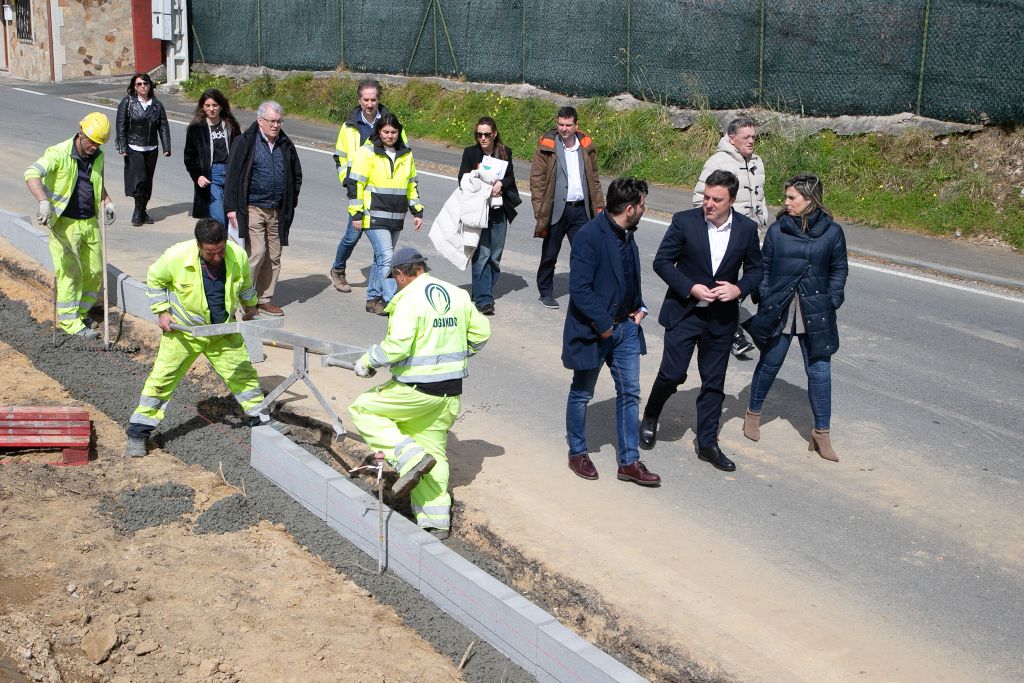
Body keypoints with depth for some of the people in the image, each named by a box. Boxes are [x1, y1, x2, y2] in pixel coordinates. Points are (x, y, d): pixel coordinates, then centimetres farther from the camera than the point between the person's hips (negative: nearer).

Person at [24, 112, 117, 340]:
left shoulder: (98, 156, 6)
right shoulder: (59, 154, -16)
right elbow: (32, 173, -30)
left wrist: (107, 202, 10)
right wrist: (44, 202, -43)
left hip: (90, 222, 6)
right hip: (64, 223, -6)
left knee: (95, 271, 8)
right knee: (69, 273, -4)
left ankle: (80, 312, 25)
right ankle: (70, 321, 5)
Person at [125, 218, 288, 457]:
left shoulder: (238, 256, -16)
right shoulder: (177, 257, -25)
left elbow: (245, 282, 8)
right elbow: (154, 279, -4)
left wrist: (251, 306, 21)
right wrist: (162, 312, -9)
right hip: (184, 330, -3)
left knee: (243, 372, 11)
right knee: (162, 377, -3)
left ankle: (261, 418, 30)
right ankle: (138, 432, 7)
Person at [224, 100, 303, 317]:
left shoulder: (285, 145, 9)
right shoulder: (246, 142, -6)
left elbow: (296, 175, 20)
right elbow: (232, 175, -7)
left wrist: (291, 202, 12)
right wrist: (231, 207, -11)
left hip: (277, 211, 5)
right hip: (252, 208, -5)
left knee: (274, 257, 7)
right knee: (256, 253, -12)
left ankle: (264, 299, 18)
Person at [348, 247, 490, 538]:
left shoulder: (409, 299, -14)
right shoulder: (458, 295, 7)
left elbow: (397, 346, -23)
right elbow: (480, 333, 15)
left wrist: (368, 361, -7)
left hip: (416, 388, -7)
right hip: (451, 392, 7)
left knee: (363, 409, 11)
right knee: (434, 448, 17)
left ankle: (409, 458, -4)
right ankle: (436, 521, 17)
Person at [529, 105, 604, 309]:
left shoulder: (586, 146, 7)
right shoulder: (546, 146, -5)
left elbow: (594, 180, 14)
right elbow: (536, 180, -6)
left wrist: (599, 207, 7)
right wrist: (540, 212, -13)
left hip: (580, 209, 3)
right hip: (556, 210, -3)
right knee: (549, 255, 9)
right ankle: (546, 294, 24)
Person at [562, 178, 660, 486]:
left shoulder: (627, 235, 4)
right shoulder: (589, 236, -22)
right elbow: (579, 290, -24)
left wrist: (639, 307, 5)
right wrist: (603, 324, -19)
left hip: (625, 326, 7)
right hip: (593, 330, -7)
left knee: (630, 393, 8)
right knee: (582, 394, 12)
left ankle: (629, 461, 17)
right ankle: (577, 452, 30)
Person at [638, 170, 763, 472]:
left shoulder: (747, 229, -4)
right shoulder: (684, 221, -11)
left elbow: (755, 269, 7)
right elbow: (662, 262, -7)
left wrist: (739, 289, -14)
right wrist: (690, 288, -18)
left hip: (721, 317, 3)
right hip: (684, 311, -2)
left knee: (714, 381, 9)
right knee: (672, 373, -4)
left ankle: (707, 443, 20)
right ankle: (650, 418, 25)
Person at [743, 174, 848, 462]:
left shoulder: (832, 231, -1)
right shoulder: (778, 229, 0)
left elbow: (839, 269, 7)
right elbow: (763, 266, 5)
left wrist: (831, 302, -3)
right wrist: (764, 298, -4)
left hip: (815, 314, 0)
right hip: (778, 309, 1)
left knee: (819, 371, 0)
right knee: (769, 363, 13)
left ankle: (821, 432, 11)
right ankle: (753, 413, 36)